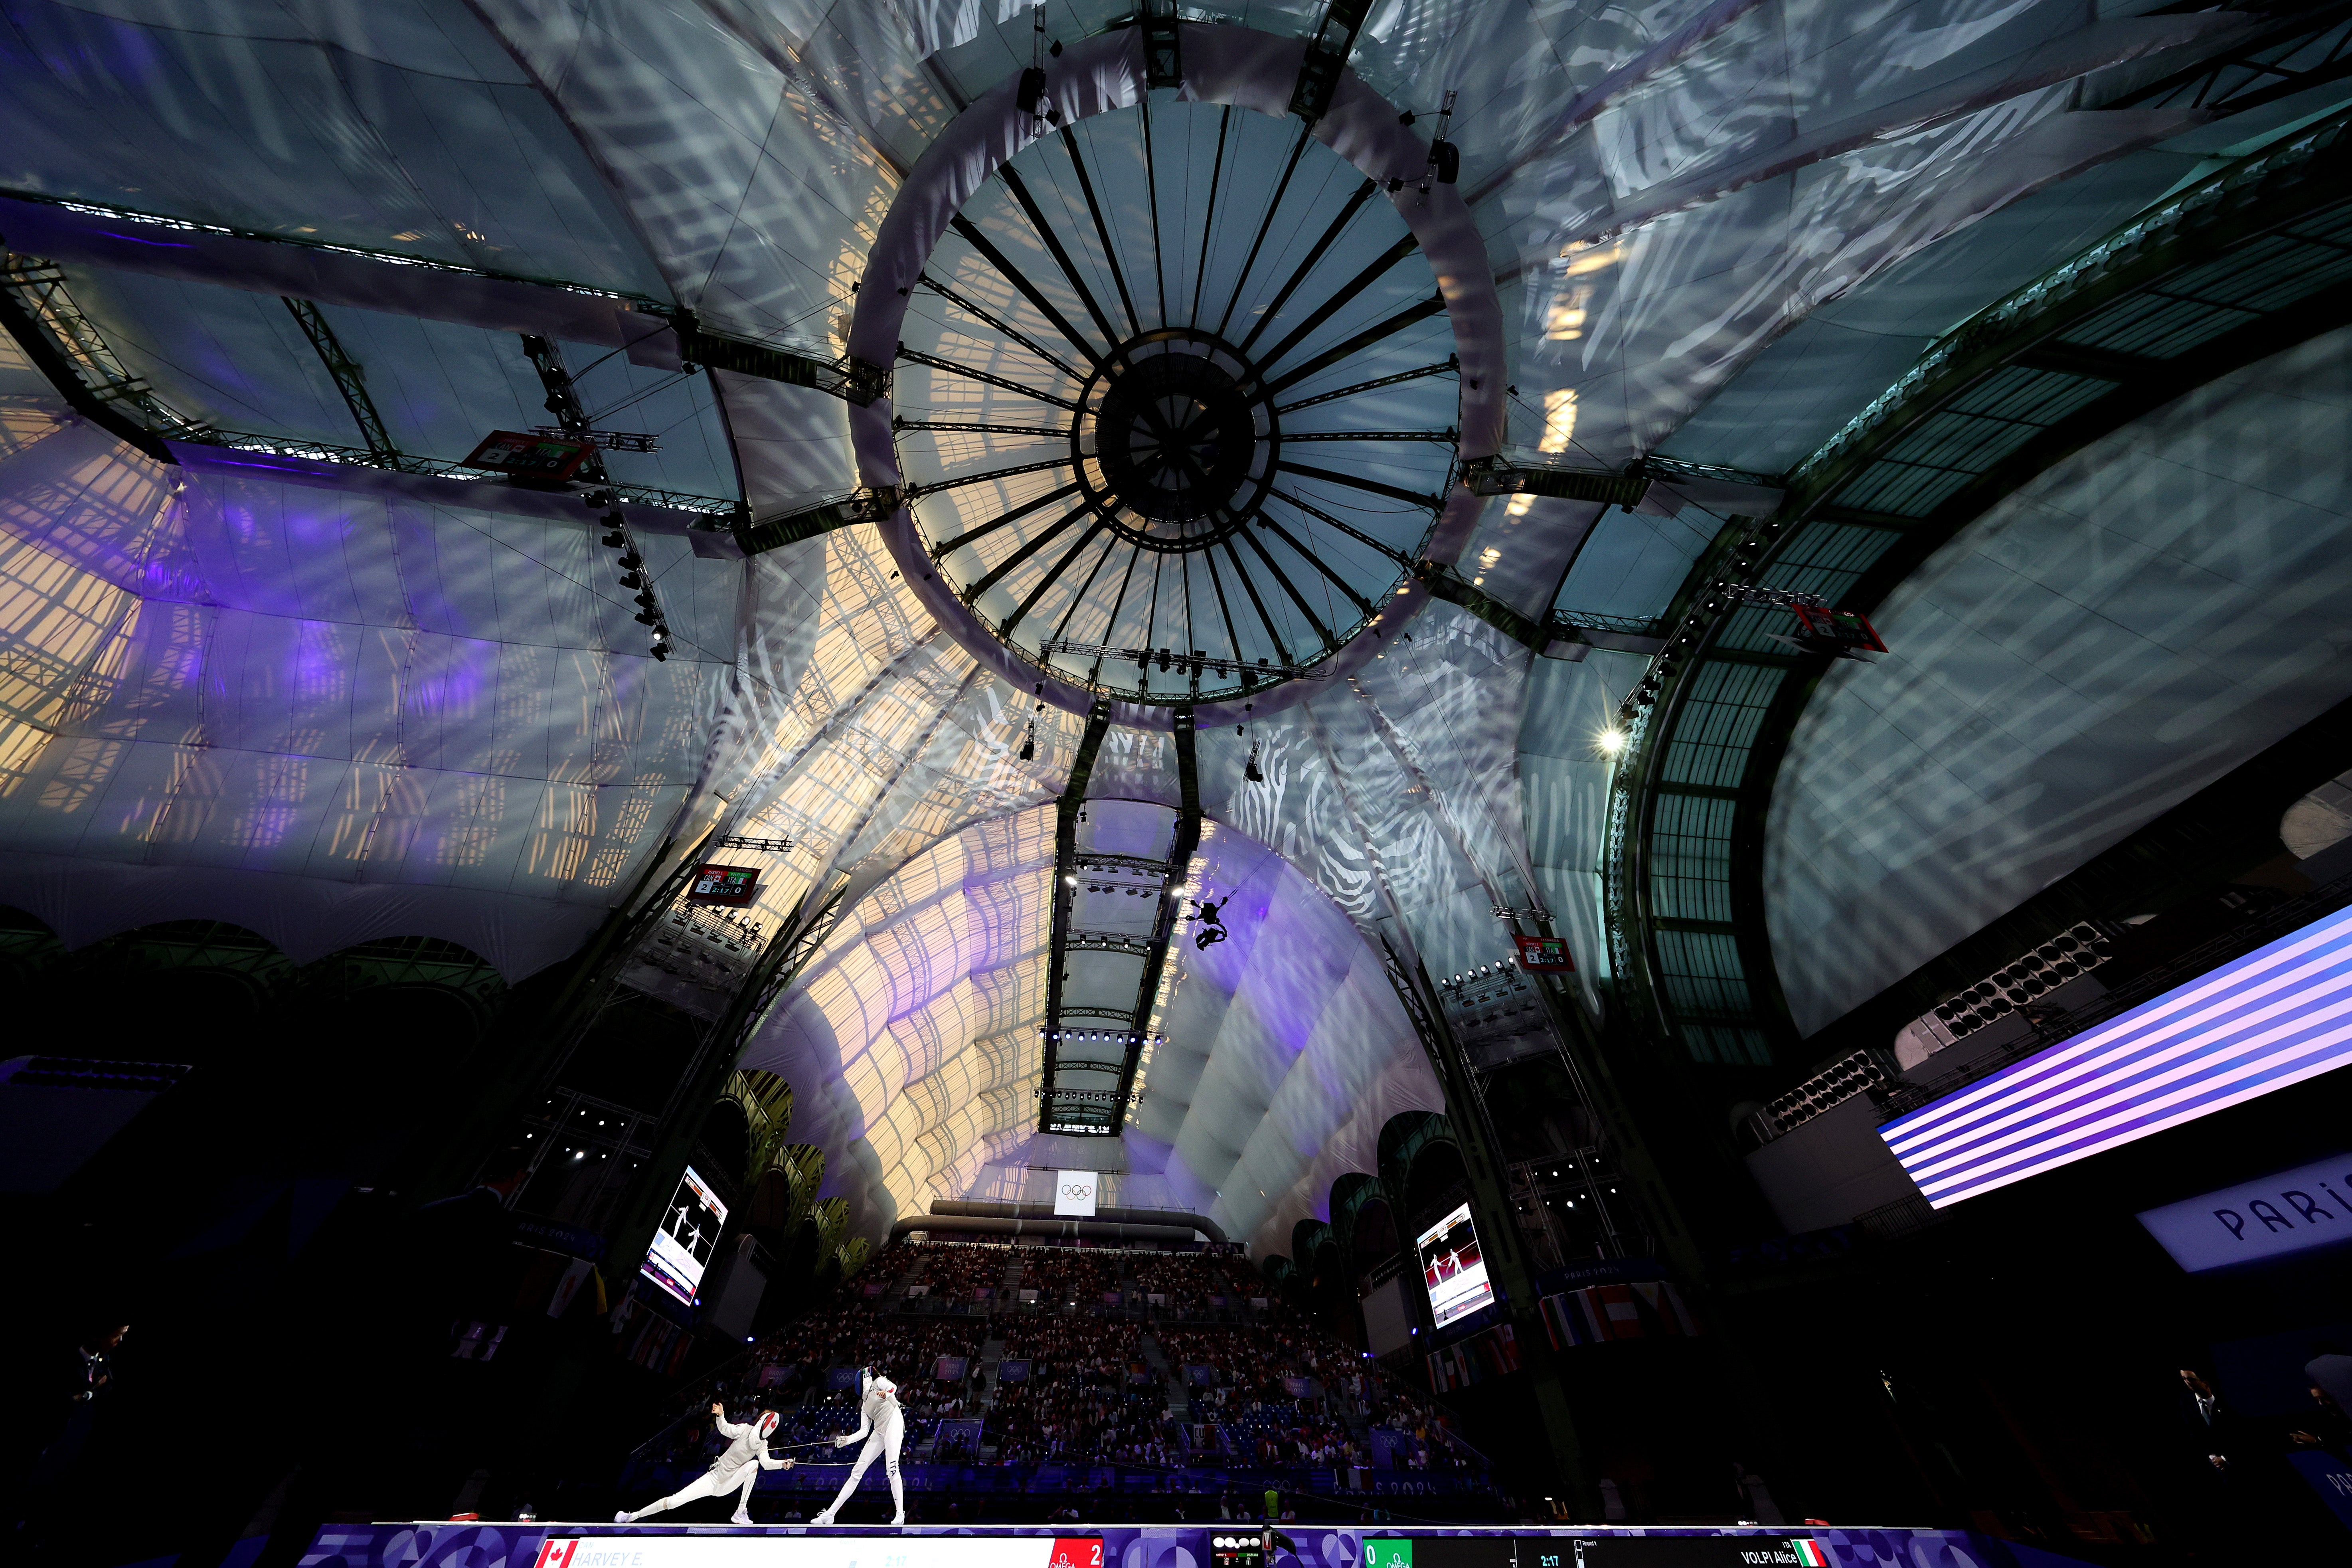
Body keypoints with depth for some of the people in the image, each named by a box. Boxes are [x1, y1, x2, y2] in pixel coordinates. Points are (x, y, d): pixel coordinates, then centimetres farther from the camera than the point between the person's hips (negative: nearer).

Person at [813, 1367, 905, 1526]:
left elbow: (894, 1387, -16)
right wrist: (847, 1440, -1)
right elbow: (864, 1431, 17)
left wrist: (887, 1394, -40)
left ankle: (900, 1514, -4)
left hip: (893, 1423, -8)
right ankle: (830, 1514, 15)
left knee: (892, 1470, -15)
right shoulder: (865, 1404, 25)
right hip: (878, 1431, 8)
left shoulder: (879, 1382, 6)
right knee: (857, 1472, 7)